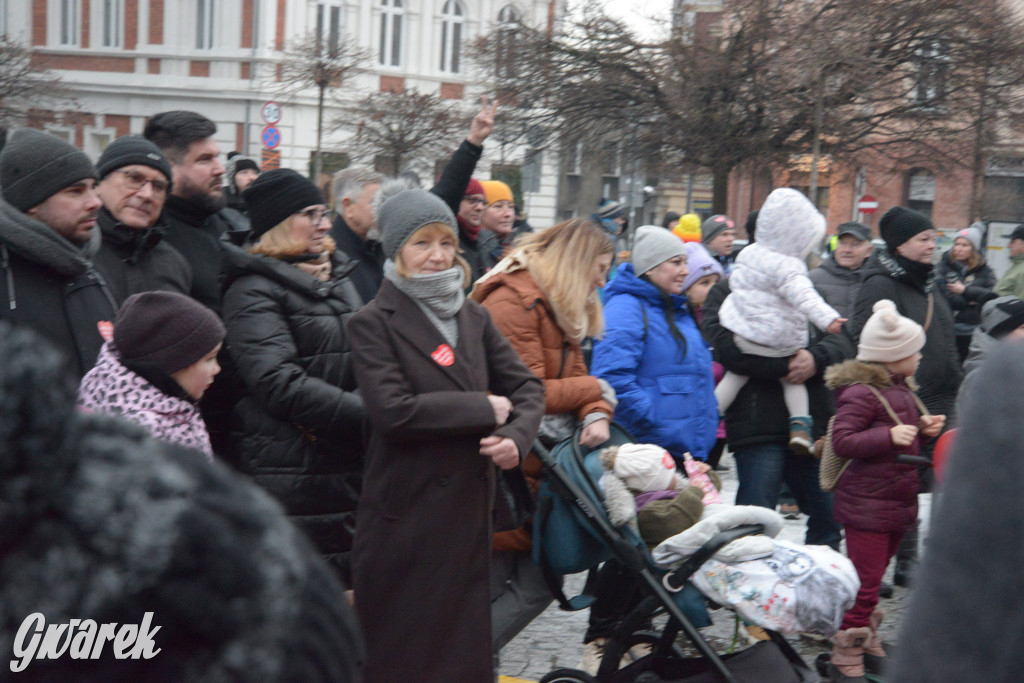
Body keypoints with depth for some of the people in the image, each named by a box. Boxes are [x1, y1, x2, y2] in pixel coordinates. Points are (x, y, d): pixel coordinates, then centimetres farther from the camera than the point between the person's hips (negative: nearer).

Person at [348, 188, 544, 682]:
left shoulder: (474, 317, 11)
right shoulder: (374, 323, -7)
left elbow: (527, 386, 11)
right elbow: (392, 411, -20)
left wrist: (517, 436, -11)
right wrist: (485, 409, -14)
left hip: (470, 507, 6)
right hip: (406, 516, -5)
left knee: (466, 641, 14)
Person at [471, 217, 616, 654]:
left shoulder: (562, 309, 18)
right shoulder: (512, 301, -14)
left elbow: (573, 377, 11)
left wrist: (596, 416, -12)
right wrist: (594, 389, -4)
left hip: (539, 466, 10)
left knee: (539, 582, 7)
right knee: (489, 586, -4)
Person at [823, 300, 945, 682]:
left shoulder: (900, 389, 13)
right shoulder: (860, 393, -18)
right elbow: (842, 442, -24)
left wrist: (923, 428, 7)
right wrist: (890, 436, -32)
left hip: (897, 503, 9)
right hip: (867, 504, -9)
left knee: (872, 578, 20)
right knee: (864, 583, -5)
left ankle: (867, 644, 33)